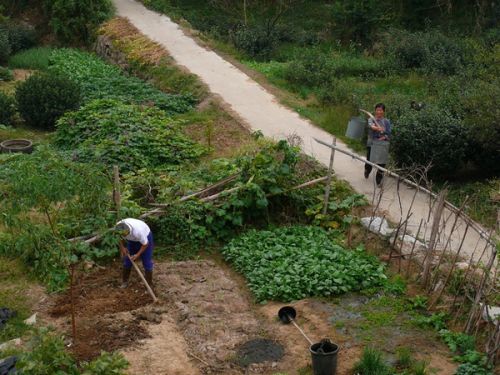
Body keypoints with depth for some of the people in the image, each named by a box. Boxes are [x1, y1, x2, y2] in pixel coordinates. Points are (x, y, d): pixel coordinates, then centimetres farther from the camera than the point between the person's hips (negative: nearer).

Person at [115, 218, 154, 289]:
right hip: (132, 240, 5)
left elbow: (145, 244, -27)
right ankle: (124, 282, 22)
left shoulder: (137, 231, -44)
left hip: (145, 237, -5)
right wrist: (122, 247, -10)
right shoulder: (118, 227, -28)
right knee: (127, 260, 7)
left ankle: (149, 285, 4)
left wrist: (137, 255, -26)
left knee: (147, 262, -6)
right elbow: (121, 238, -2)